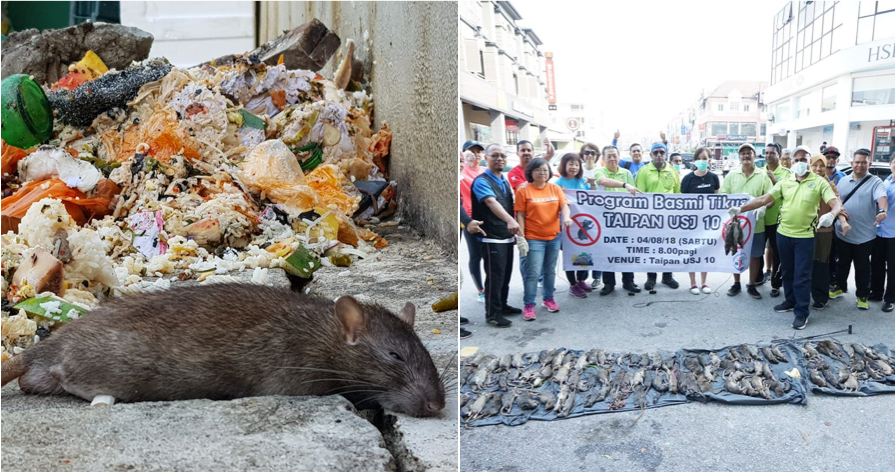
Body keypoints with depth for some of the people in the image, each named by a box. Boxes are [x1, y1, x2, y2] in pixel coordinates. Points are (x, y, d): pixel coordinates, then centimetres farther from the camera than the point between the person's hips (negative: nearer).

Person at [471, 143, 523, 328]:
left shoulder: (505, 181, 12)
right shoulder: (481, 181, -16)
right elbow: (492, 203, -34)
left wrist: (514, 229, 20)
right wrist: (509, 220, -48)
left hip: (508, 236, 8)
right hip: (492, 238, -8)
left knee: (506, 273, 15)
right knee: (495, 275, -4)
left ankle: (502, 305, 29)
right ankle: (492, 314, 6)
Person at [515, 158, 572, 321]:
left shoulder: (555, 188, 6)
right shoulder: (523, 190, -6)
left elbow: (564, 205, -4)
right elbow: (520, 215, -7)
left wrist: (566, 217, -27)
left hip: (554, 236, 4)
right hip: (533, 238, -4)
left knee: (550, 270, 14)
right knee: (533, 273, -5)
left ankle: (548, 298, 30)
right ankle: (528, 305, 4)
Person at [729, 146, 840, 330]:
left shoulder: (819, 182, -5)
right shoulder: (785, 182, 5)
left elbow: (836, 203, -14)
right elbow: (764, 199, 0)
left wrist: (831, 214, -37)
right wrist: (741, 209, -11)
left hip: (805, 236, -4)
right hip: (783, 234, 4)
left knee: (801, 275, -1)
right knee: (787, 271, 17)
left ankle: (802, 312, 7)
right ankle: (790, 301, 34)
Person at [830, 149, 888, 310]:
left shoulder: (875, 182, -7)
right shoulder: (843, 180, 7)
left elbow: (882, 197, -25)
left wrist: (883, 211, -45)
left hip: (864, 235, -3)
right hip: (842, 233, 3)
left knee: (862, 267, 9)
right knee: (843, 263, 18)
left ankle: (862, 295, 22)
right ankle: (840, 286, 36)